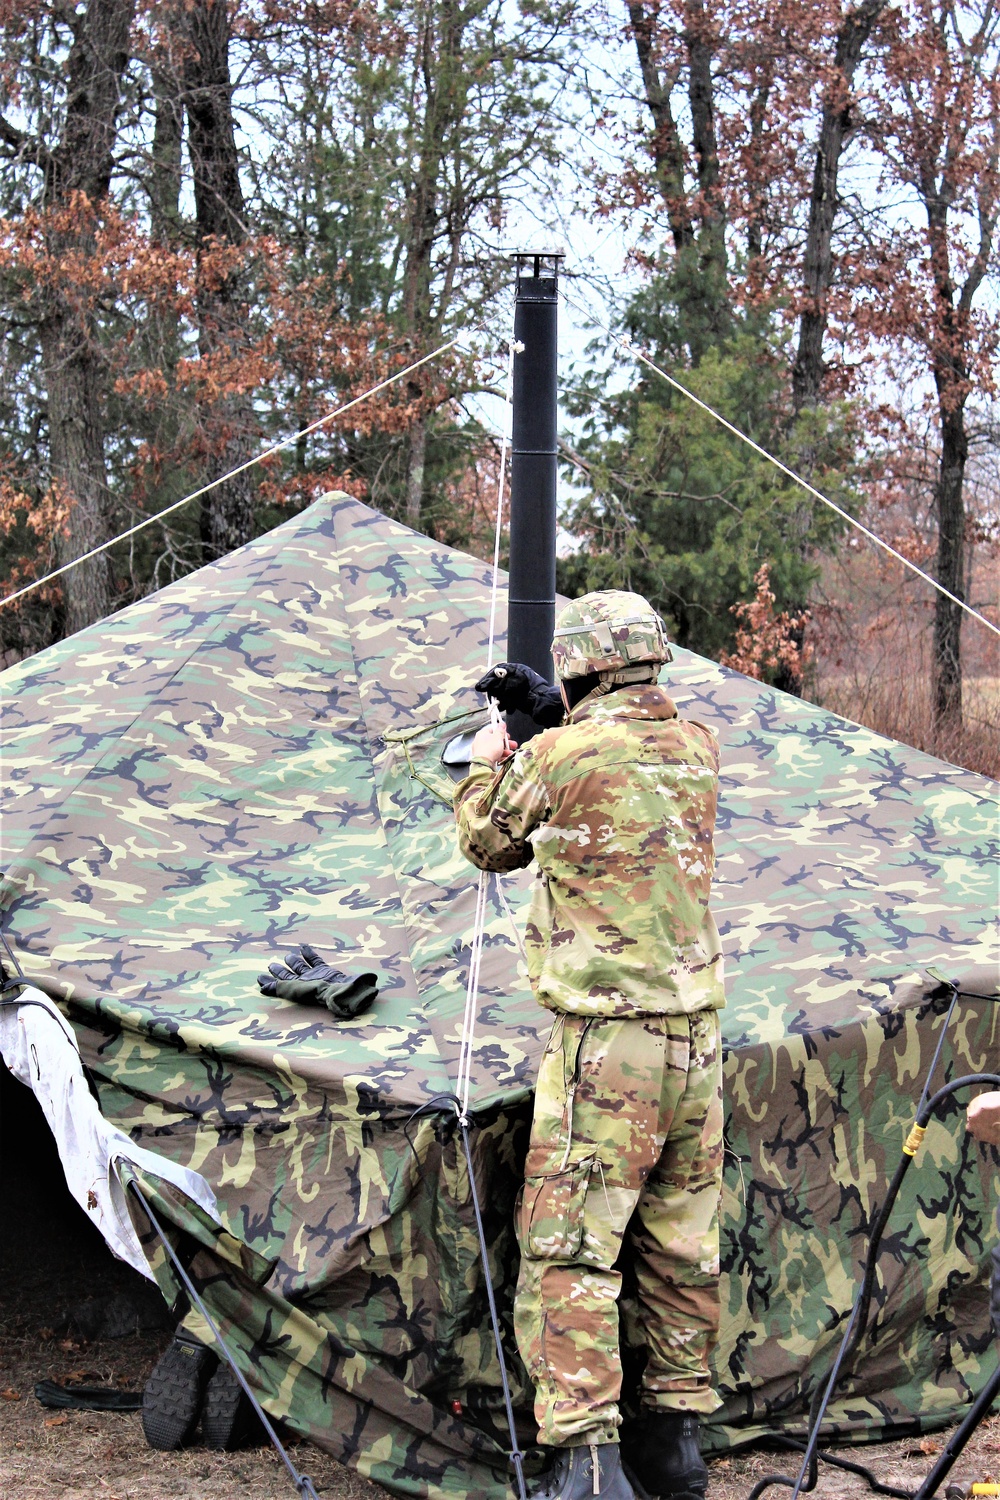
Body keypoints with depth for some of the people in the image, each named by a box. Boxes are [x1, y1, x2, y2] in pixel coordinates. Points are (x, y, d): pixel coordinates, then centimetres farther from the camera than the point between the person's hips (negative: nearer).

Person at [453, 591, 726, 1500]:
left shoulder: (558, 759, -11)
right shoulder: (698, 746, 6)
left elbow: (488, 842, 9)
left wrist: (489, 763, 26)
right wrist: (555, 713, 28)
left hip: (605, 1044, -6)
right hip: (698, 1040, 6)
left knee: (568, 1256, -3)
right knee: (684, 1252, 14)